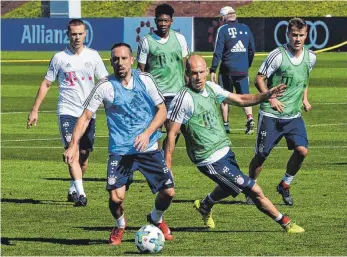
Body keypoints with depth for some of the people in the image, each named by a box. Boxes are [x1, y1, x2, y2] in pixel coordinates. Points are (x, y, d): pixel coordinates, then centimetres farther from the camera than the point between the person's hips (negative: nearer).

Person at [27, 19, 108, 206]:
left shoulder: (93, 56, 5)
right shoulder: (59, 58, 2)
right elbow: (46, 84, 9)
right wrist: (35, 110, 6)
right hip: (67, 111, -2)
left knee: (84, 154, 6)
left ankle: (73, 190, 25)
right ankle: (80, 194, -22)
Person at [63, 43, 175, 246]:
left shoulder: (145, 80, 0)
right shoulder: (105, 87, -6)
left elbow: (162, 111, 3)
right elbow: (85, 117, -4)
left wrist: (147, 133, -13)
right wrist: (73, 146, -16)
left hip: (149, 148, 2)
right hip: (120, 151, -2)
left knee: (168, 192, -1)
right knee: (116, 197, -16)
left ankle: (156, 218, 34)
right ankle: (120, 226, 18)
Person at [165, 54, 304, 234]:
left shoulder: (210, 88, 2)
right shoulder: (184, 99, -21)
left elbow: (240, 100, 9)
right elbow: (171, 133, -19)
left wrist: (266, 95, -6)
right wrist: (167, 167, -21)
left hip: (225, 151, 9)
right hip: (211, 161, -9)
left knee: (230, 187, 34)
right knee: (255, 191, -5)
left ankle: (204, 206, 60)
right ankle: (286, 223, 11)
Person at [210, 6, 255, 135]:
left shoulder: (223, 29, -5)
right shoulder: (245, 28, 8)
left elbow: (218, 51, -9)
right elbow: (252, 49, 12)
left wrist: (213, 70, -7)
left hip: (227, 69, -3)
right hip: (243, 70, 3)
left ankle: (226, 124, 10)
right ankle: (250, 118, -15)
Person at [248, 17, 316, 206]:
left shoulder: (310, 57, 3)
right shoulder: (278, 55, -13)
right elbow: (259, 79, -7)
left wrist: (304, 98, 13)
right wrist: (270, 98, -18)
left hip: (294, 115, 4)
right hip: (271, 114, -4)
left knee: (302, 150, -13)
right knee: (261, 155, 0)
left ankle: (284, 186, 9)